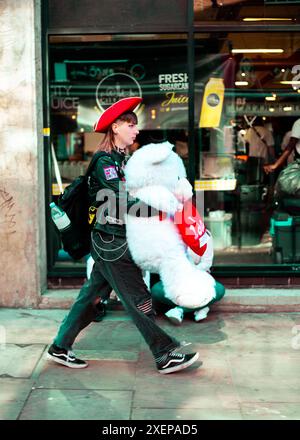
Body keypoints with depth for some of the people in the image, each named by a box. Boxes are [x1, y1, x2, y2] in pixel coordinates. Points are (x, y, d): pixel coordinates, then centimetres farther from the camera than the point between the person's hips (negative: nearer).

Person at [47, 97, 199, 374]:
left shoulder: (121, 160, 14)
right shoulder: (105, 161, -15)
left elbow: (129, 196, 13)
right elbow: (122, 204, -23)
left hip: (113, 243, 9)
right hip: (112, 242, -9)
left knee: (93, 294, 14)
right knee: (137, 299, -2)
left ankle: (60, 348, 25)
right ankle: (166, 356, 7)